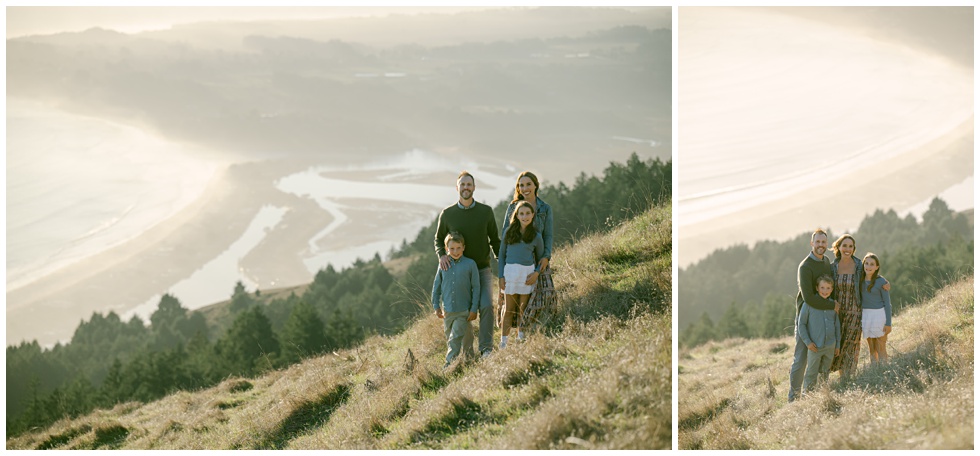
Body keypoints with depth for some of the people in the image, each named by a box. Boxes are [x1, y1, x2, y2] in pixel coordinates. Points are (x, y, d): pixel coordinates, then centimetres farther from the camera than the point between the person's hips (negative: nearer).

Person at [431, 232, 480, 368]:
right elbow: (436, 286, 11)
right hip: (447, 311, 4)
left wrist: (474, 309, -5)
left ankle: (450, 362, -11)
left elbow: (476, 288, -2)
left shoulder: (470, 264, -5)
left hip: (464, 311, -4)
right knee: (450, 339, 13)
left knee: (455, 338, -12)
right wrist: (436, 306, 8)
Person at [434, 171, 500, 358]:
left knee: (486, 306, -20)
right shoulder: (447, 214, -1)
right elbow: (439, 239, 11)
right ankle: (467, 354, 12)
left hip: (482, 270, 0)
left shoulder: (486, 211, 0)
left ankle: (486, 350, -17)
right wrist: (441, 255, -11)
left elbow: (494, 240, 9)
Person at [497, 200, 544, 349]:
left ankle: (521, 341, 15)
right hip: (510, 272, 0)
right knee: (509, 310, 3)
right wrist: (501, 276, 0)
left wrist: (536, 273, -6)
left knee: (523, 311, 5)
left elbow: (541, 258, 12)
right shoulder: (509, 232, 4)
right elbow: (502, 255, 8)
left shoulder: (536, 236, 3)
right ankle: (503, 344, 5)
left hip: (527, 274, 0)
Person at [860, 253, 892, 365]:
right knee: (871, 348, 12)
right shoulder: (861, 280, 3)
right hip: (865, 315, 5)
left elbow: (887, 303, -6)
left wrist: (888, 323, -8)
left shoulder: (881, 282, -10)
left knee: (880, 348, 0)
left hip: (879, 315, -5)